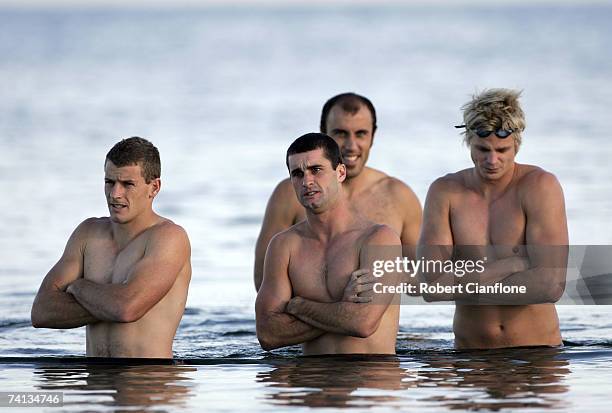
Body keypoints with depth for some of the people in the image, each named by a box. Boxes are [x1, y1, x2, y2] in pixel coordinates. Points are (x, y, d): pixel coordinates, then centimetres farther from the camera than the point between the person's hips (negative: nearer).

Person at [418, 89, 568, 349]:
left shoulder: (541, 186, -4)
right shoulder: (444, 192, 3)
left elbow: (551, 285, -14)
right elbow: (432, 285, -10)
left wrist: (464, 286, -8)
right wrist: (517, 263, -11)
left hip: (538, 354, -2)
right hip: (470, 357, 2)